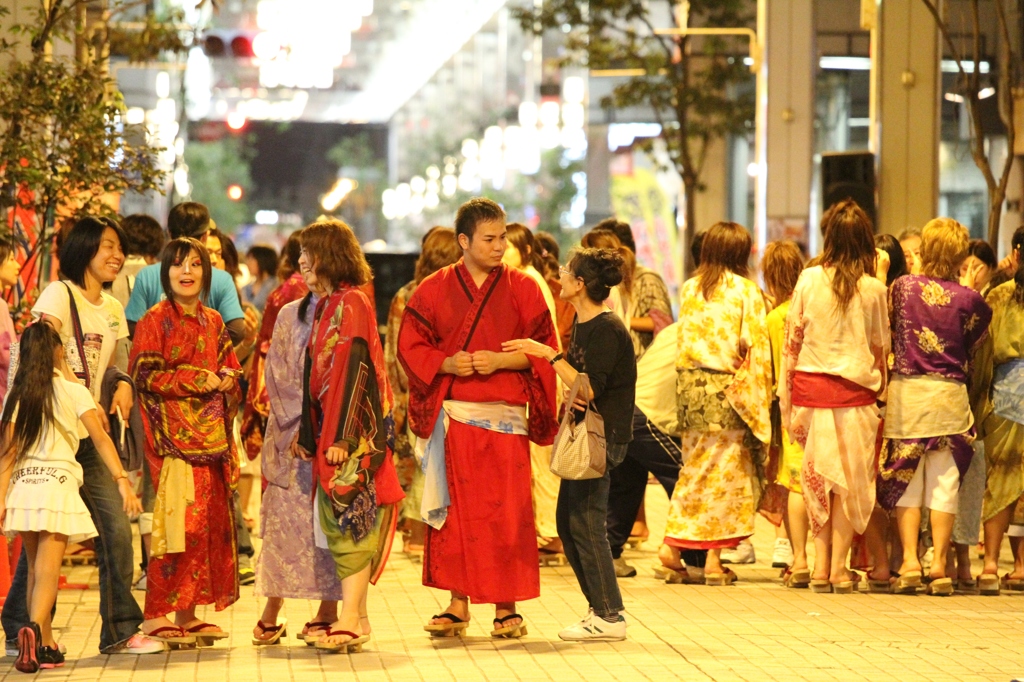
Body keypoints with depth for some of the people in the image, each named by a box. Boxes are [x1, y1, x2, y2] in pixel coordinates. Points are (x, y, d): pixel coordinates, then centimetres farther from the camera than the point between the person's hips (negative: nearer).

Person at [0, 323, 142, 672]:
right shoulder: (73, 391, 1)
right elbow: (100, 439, -7)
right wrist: (122, 481, -11)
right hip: (57, 483, -3)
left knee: (36, 569, 14)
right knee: (47, 571, -9)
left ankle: (45, 645, 17)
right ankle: (34, 627, -33)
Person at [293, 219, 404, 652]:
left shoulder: (350, 303, -11)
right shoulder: (327, 305, 17)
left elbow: (354, 369, -18)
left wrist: (342, 436, -22)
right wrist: (309, 435, 19)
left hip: (354, 428, -9)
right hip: (332, 430, 9)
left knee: (349, 517, -10)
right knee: (340, 520, 8)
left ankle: (350, 620, -11)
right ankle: (356, 617, 10)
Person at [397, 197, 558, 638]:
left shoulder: (523, 290, 5)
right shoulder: (434, 290, 6)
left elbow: (543, 350, 3)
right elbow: (410, 345, 6)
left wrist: (501, 361, -13)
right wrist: (446, 364, -11)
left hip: (504, 418, -1)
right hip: (452, 417, 1)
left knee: (505, 514, -2)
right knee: (454, 511, 3)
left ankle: (507, 609, 5)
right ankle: (458, 606, 10)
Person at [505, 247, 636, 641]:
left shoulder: (608, 330, -16)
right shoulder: (582, 323, 13)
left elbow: (590, 389, -23)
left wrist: (549, 355, -22)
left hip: (604, 435, -10)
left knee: (586, 521, -9)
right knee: (568, 521, 10)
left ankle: (609, 617, -3)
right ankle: (601, 609, 16)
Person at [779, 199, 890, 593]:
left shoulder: (809, 280, -1)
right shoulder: (873, 289, -3)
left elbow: (792, 341, 1)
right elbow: (880, 348, 2)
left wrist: (786, 399, 6)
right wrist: (881, 388, 16)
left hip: (810, 388, 1)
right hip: (855, 392, -1)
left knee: (817, 476, 10)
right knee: (851, 479, 5)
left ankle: (821, 566, 8)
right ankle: (840, 568, 4)